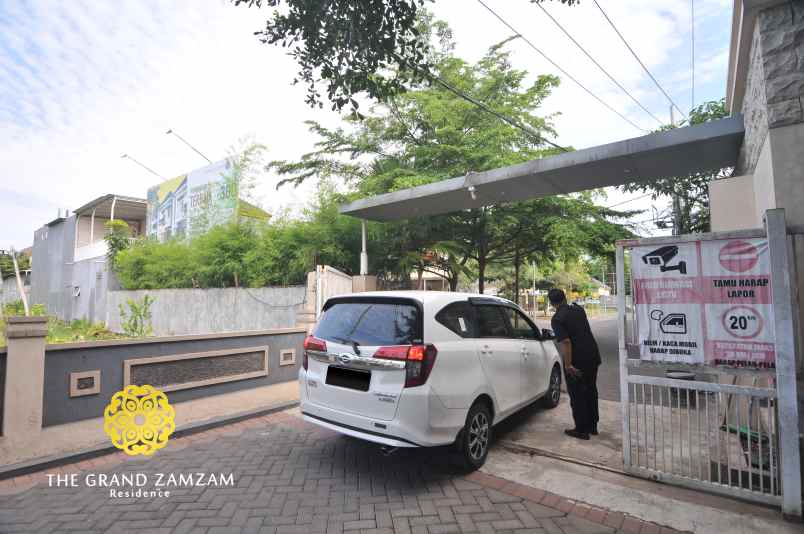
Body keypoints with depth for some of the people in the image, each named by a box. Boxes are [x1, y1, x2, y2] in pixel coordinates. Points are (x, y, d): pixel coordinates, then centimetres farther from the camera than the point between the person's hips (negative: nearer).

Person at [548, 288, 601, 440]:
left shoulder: (557, 319, -16)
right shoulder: (578, 309, 5)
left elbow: (565, 342, -24)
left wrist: (568, 364, -21)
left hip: (577, 360, -7)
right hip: (593, 356, 7)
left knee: (577, 395, 6)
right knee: (591, 391, 19)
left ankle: (581, 430, 13)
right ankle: (592, 426, 31)